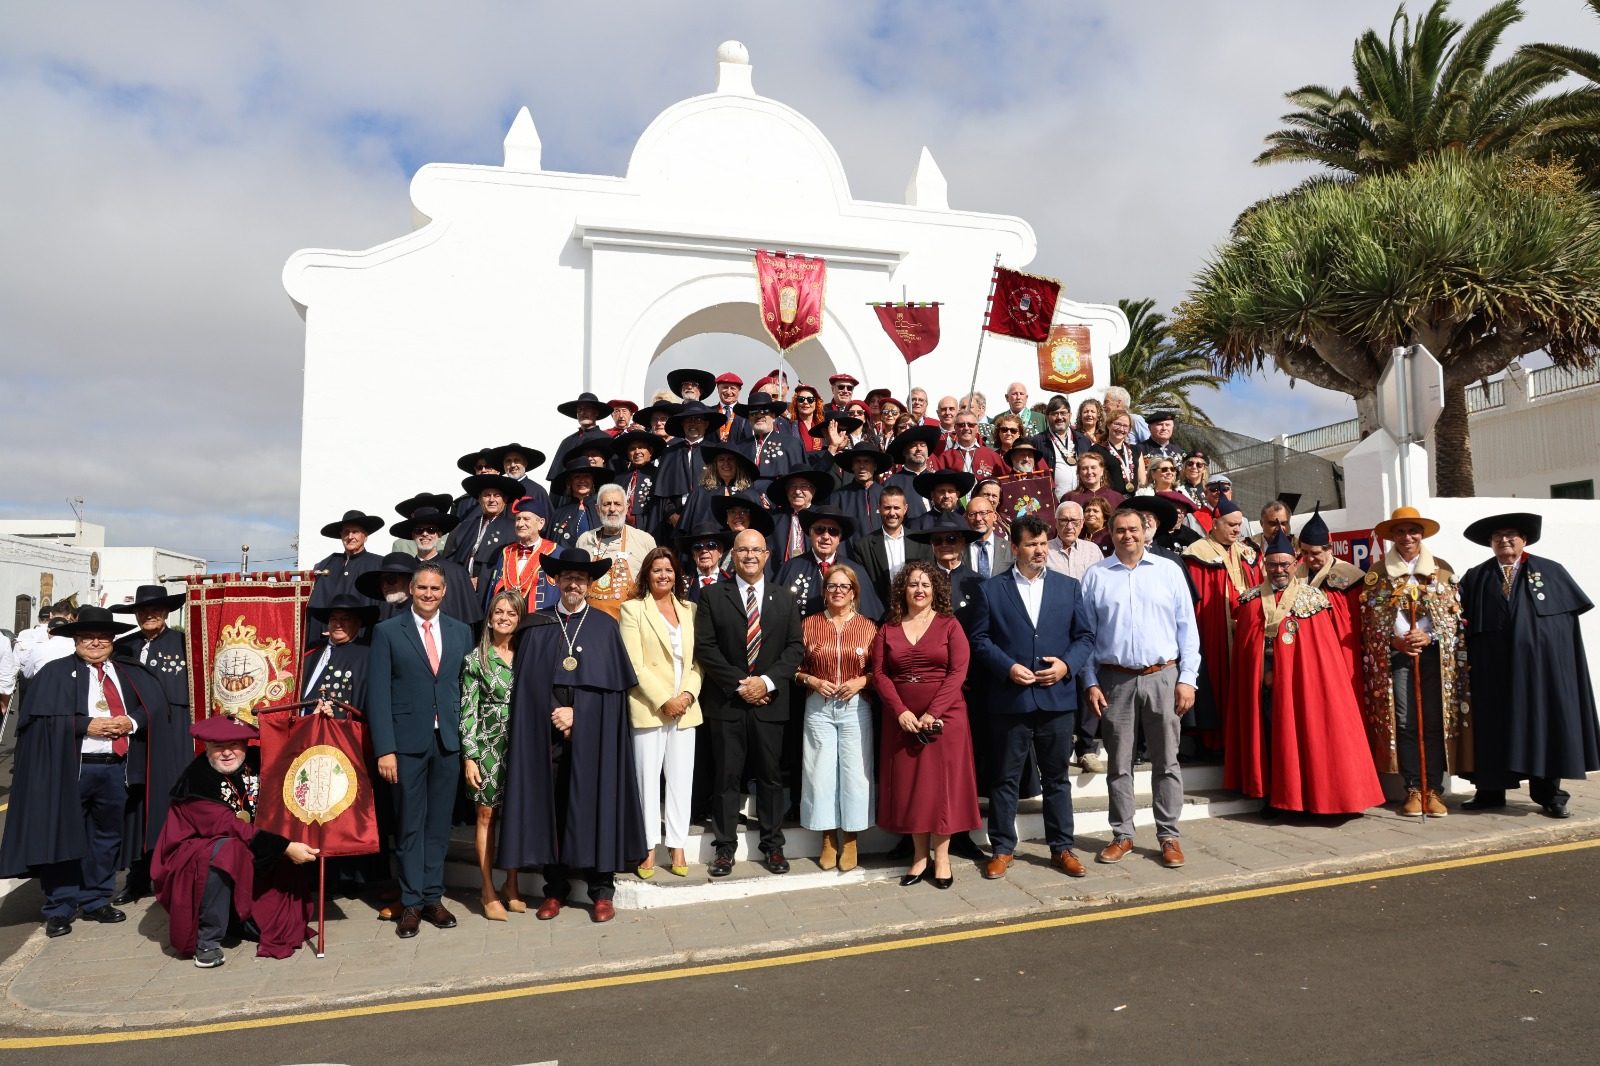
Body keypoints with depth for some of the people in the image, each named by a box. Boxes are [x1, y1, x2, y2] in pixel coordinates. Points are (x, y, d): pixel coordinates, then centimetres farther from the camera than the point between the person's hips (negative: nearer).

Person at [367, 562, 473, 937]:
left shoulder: (461, 632, 9)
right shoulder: (387, 632, 0)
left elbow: (467, 686, 10)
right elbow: (378, 694, -4)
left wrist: (467, 737, 2)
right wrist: (384, 749, -11)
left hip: (448, 741, 3)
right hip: (407, 742, -2)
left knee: (439, 824, 9)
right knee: (410, 825, 5)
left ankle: (432, 897, 20)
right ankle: (411, 903, 15)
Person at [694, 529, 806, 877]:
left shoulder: (784, 598, 9)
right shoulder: (712, 595, 2)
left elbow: (795, 647, 4)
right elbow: (705, 646, -4)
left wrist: (767, 681, -10)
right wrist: (738, 684, -11)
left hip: (770, 701, 2)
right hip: (726, 702, -1)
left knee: (770, 776, 8)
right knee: (726, 777, 4)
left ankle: (773, 845, 19)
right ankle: (725, 847, 14)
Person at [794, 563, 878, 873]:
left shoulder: (867, 626, 5)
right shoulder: (809, 624, 5)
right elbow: (796, 668, 8)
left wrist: (861, 681, -10)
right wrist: (812, 681, -9)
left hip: (856, 706, 0)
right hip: (818, 707, 0)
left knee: (854, 772, 1)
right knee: (820, 771, 2)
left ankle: (850, 840, 15)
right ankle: (828, 839, 15)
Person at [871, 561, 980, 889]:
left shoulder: (949, 625, 1)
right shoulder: (888, 629, 8)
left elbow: (958, 672, -7)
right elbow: (879, 674, 1)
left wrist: (932, 713, -15)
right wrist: (901, 712, -12)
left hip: (944, 717, -2)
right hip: (902, 718, 3)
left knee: (942, 783, 1)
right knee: (908, 785, 6)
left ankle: (941, 858, 10)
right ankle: (920, 855, 17)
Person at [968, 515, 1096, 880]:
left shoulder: (1069, 586, 9)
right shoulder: (991, 589, 2)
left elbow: (1085, 636, 8)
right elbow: (980, 639, 0)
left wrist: (1067, 664, -9)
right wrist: (1008, 668, -14)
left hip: (1058, 698, 2)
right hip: (1009, 699, -2)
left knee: (1057, 777, 11)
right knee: (1005, 778, 6)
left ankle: (1062, 847, 23)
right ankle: (1002, 848, 18)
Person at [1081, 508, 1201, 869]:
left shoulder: (1169, 571, 4)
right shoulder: (1095, 576, 3)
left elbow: (1187, 628, 4)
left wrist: (1187, 678, -3)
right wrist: (1090, 683, -1)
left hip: (1162, 677, 0)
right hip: (1115, 680, 0)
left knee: (1166, 761, 6)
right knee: (1119, 763, 8)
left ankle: (1168, 836, 17)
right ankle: (1122, 835, 19)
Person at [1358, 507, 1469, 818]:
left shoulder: (1442, 570, 8)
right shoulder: (1377, 572, 7)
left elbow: (1454, 615, 4)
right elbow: (1370, 618, 4)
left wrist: (1429, 637, -11)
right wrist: (1394, 641, -10)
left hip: (1435, 655, 0)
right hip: (1395, 655, 0)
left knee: (1435, 723, -1)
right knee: (1404, 723, 0)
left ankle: (1433, 789, 8)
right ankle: (1413, 790, 8)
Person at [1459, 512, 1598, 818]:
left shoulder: (1551, 571, 7)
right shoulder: (1475, 578, 9)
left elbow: (1572, 612, 7)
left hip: (1540, 664, 0)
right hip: (1494, 669, 1)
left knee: (1544, 724, 3)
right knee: (1495, 726, 5)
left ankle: (1549, 794, 12)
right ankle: (1491, 791, 11)